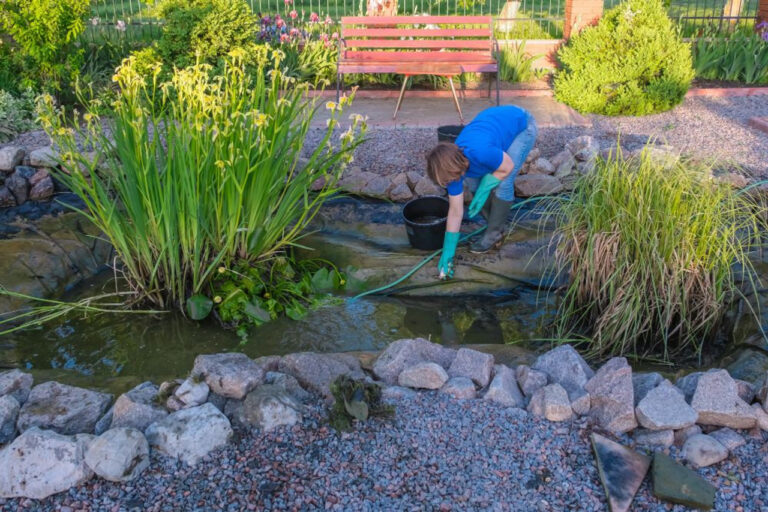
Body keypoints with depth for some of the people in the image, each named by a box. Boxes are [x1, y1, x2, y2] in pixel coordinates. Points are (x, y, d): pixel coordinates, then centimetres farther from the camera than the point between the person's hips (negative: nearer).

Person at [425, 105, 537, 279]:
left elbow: (508, 167, -22)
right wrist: (447, 253, -12)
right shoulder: (453, 164, -19)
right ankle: (500, 225, 15)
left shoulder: (480, 152, -42)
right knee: (473, 182, -4)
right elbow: (455, 211, -12)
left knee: (503, 183, -20)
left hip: (522, 125, -6)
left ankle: (495, 232, 1)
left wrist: (484, 190, -20)